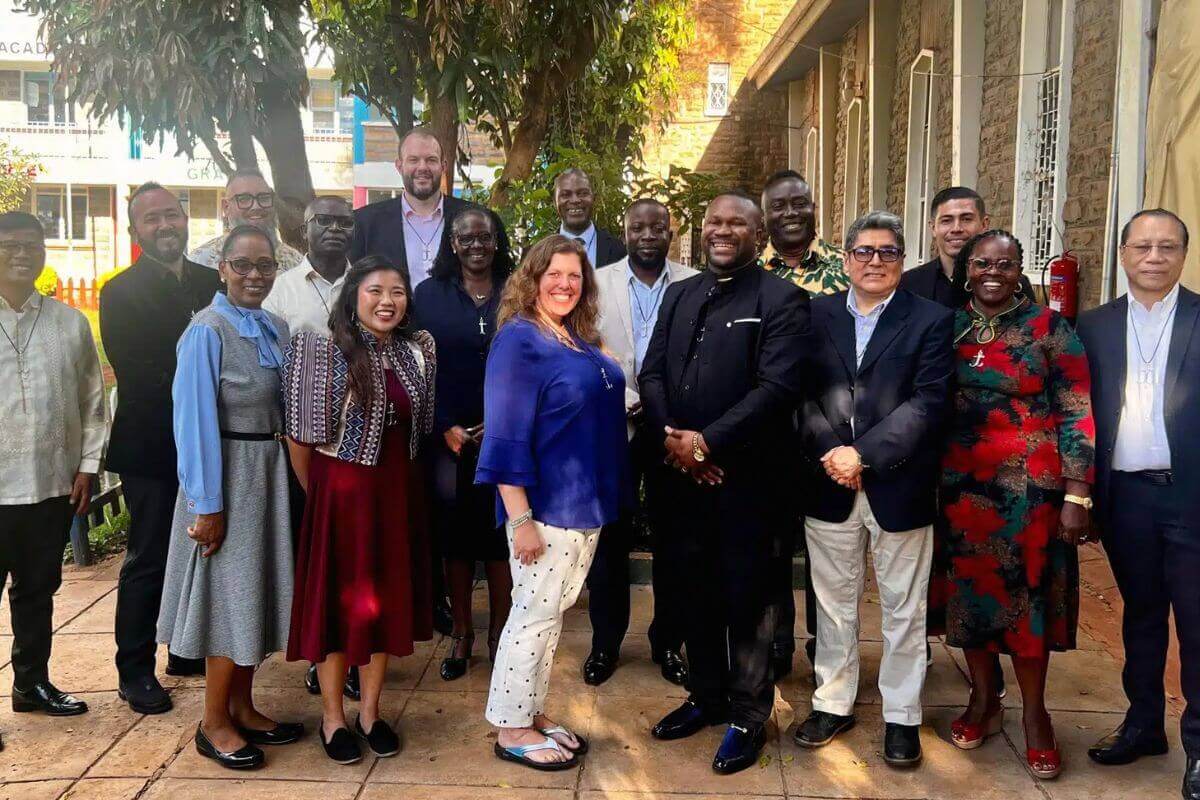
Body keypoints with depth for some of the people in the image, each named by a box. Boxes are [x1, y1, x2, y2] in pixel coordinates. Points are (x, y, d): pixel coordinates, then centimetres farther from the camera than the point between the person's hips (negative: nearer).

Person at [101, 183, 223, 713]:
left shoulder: (213, 282, 9)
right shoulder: (121, 293, -6)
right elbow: (133, 373, -15)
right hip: (154, 447, -5)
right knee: (148, 560, 3)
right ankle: (135, 672, 15)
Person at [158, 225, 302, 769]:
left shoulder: (276, 329, 5)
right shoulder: (207, 331, -15)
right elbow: (195, 419, -17)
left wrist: (287, 476, 7)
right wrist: (208, 505, -18)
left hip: (269, 471, 7)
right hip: (227, 473, -7)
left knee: (257, 589, 14)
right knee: (230, 592, 1)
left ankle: (242, 708, 28)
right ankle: (214, 724, 17)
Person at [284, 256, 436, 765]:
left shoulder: (419, 349, 2)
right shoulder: (324, 351, -13)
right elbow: (300, 432, -10)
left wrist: (396, 473, 8)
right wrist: (316, 491, -3)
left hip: (397, 488, 5)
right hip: (340, 488, -4)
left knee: (387, 597, 12)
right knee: (338, 599, 7)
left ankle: (370, 711, 28)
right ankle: (332, 718, 22)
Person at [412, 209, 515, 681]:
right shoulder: (430, 295, 7)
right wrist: (446, 428, -7)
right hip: (450, 436, 1)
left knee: (501, 532, 2)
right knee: (455, 534, 6)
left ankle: (499, 633, 15)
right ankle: (460, 635, 19)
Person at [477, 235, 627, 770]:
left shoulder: (582, 341, 11)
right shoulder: (518, 341, -13)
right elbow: (505, 438, -17)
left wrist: (604, 499, 16)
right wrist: (520, 519, -21)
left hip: (586, 503, 8)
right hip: (544, 505, -8)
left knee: (553, 614, 15)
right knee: (534, 612, 2)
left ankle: (532, 713, 28)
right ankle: (511, 729, 16)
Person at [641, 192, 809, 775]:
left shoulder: (782, 300, -6)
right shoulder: (679, 295, 14)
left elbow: (778, 386, -16)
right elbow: (651, 373, 9)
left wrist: (706, 442, -18)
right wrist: (671, 437, -8)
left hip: (747, 477, -5)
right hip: (682, 473, 5)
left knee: (746, 597, 6)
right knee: (695, 590, 15)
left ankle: (748, 714, 22)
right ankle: (707, 696, 34)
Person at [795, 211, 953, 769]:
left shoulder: (930, 320, -1)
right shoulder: (817, 315, 7)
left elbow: (927, 403, -10)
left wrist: (863, 454, -17)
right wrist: (830, 453, -13)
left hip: (899, 487, -2)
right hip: (829, 487, 2)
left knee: (903, 609, 9)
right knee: (834, 604, 14)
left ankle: (901, 716, 24)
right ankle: (833, 703, 29)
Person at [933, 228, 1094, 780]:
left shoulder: (1049, 328, -4)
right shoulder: (948, 327, 5)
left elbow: (1077, 415, -5)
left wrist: (1077, 497, -10)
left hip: (1031, 487, -3)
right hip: (962, 485, 3)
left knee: (1028, 594, 4)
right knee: (971, 589, 10)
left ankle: (1034, 714, 22)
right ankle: (983, 701, 29)